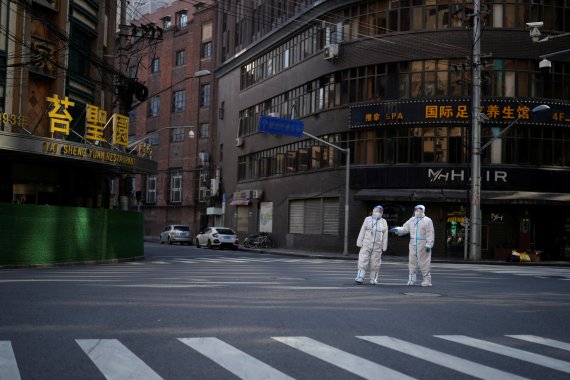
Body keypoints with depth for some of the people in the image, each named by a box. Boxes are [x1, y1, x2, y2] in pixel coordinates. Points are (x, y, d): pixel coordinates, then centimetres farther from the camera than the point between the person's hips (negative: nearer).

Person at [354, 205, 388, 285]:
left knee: (375, 263, 3)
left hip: (377, 247, 1)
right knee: (363, 262, -5)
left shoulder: (383, 222, 7)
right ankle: (360, 278, -5)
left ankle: (373, 279, 12)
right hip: (366, 245, -1)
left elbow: (385, 235, 5)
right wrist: (359, 243, -1)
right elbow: (362, 232, 5)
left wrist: (384, 247, 0)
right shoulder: (367, 219, 6)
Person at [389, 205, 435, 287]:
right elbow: (404, 229, 10)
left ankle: (427, 280, 6)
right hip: (413, 245, 5)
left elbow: (430, 234, -8)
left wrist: (429, 245, -15)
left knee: (424, 263, -2)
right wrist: (397, 229, -9)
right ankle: (411, 280, 15)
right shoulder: (411, 220, 13)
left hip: (423, 245, -5)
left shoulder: (427, 221, -3)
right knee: (412, 262, 7)